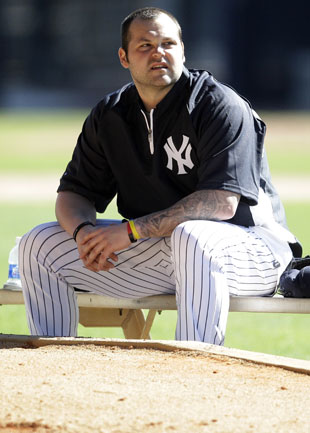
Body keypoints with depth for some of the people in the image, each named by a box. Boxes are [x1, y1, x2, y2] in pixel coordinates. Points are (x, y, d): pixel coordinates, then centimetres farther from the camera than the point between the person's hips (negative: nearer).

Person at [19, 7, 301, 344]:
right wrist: (83, 230, -17)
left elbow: (222, 202, -25)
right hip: (156, 251, 7)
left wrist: (132, 230, -28)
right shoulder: (109, 115, 5)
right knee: (40, 244, -1)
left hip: (247, 247, -6)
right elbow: (73, 193, 9)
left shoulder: (221, 106, -15)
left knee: (191, 238, -42)